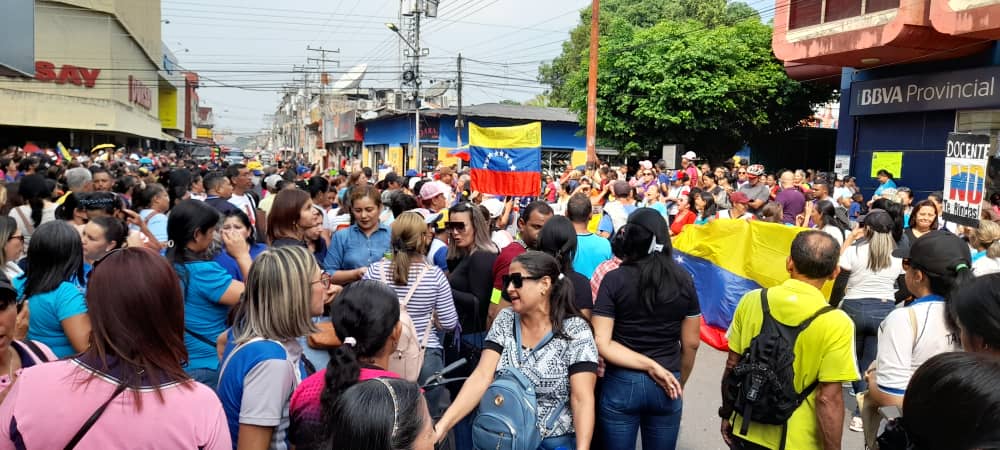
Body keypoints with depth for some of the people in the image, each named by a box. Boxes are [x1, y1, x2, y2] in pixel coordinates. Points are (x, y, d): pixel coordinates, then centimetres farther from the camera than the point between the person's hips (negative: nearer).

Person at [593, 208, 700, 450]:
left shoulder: (614, 279, -10)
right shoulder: (683, 280, -4)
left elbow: (602, 343, -15)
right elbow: (691, 344, 3)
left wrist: (650, 365, -12)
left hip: (621, 385, -2)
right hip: (665, 388, 2)